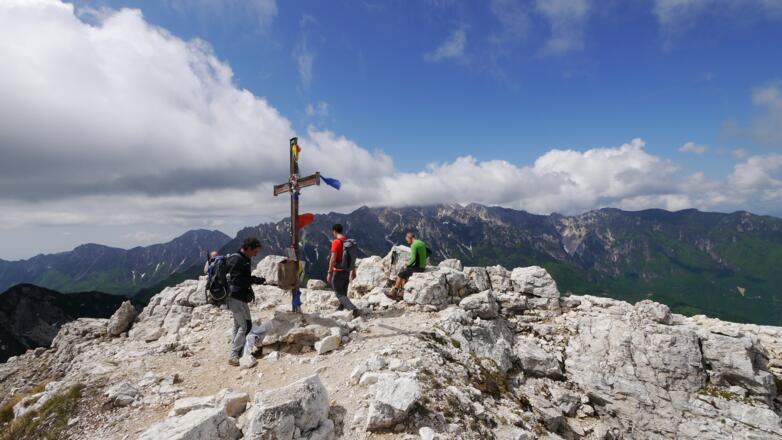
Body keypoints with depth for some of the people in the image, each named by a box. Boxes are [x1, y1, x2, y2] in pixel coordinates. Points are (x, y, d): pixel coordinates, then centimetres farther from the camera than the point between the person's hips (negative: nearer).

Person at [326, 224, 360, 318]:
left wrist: (329, 273, -15)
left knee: (339, 294, -3)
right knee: (343, 292, 21)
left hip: (338, 271, -7)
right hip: (347, 270, 7)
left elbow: (333, 259, -19)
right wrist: (353, 270, 21)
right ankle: (341, 308, 34)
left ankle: (353, 308, -20)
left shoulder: (336, 241, -15)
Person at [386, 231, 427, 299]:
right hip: (422, 267, 9)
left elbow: (413, 259, -25)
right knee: (404, 274, 21)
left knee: (400, 274, 3)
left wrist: (407, 266, -7)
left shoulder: (413, 245, -17)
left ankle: (394, 292, 14)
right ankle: (401, 293, 17)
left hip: (417, 268, -9)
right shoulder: (421, 243, 11)